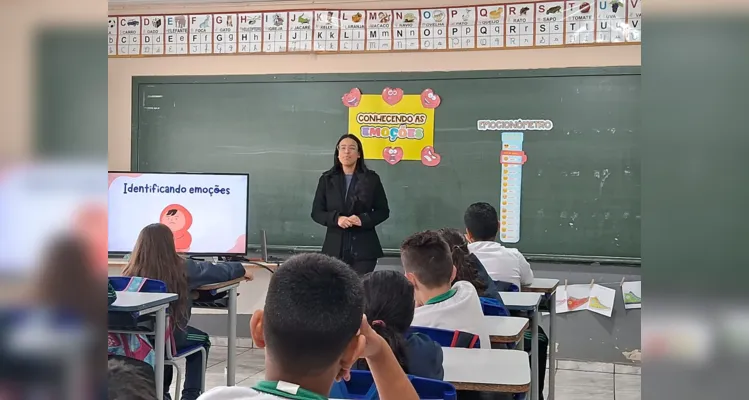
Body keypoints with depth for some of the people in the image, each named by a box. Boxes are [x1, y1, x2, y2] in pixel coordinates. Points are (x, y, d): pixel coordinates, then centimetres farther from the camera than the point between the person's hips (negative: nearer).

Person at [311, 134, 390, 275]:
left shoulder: (372, 179, 3)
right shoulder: (327, 179, 6)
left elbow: (383, 211, 5)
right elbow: (316, 212, 6)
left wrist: (363, 219, -14)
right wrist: (336, 219, -14)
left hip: (364, 248, -1)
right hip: (335, 247, 1)